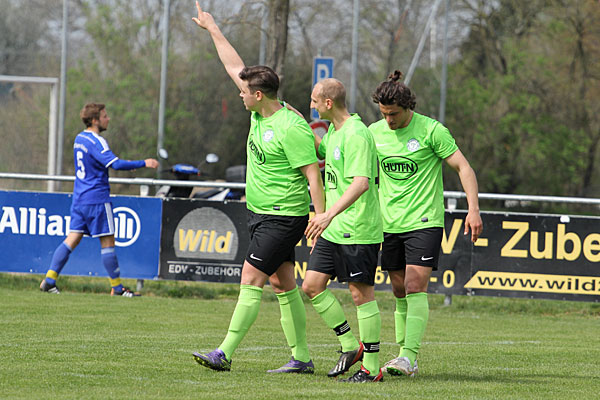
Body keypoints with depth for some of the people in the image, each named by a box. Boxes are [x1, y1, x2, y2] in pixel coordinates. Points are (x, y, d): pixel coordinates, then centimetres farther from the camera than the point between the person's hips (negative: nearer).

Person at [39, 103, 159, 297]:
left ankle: (49, 280, -1)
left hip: (79, 198, 8)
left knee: (72, 239, 6)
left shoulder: (79, 139, 13)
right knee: (107, 242, -1)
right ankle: (117, 287, 4)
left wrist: (125, 164, 23)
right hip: (97, 199, -8)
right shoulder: (96, 142, -15)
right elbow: (116, 164, -26)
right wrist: (143, 163, -21)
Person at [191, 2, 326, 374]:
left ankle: (225, 353, -13)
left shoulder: (292, 129, -20)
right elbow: (235, 67, 17)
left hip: (284, 217, -9)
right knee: (283, 285, 9)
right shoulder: (260, 113, 6)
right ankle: (302, 358, 12)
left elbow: (314, 177, -19)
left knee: (252, 280, -11)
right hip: (261, 214, 9)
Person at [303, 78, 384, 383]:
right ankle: (351, 345, 16)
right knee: (312, 285, 5)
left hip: (358, 231, -10)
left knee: (361, 293, -5)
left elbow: (361, 183, -30)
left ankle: (371, 367, 2)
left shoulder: (356, 135, -17)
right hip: (333, 231, 10)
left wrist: (329, 214, -37)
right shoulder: (334, 132, 14)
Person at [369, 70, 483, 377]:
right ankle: (403, 355, 15)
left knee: (415, 288, -14)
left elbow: (463, 168, -7)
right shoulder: (374, 132, 5)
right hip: (390, 224, 5)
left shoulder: (432, 131, -9)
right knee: (400, 291, 7)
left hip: (424, 222, -5)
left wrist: (473, 210, -15)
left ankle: (410, 356, -19)